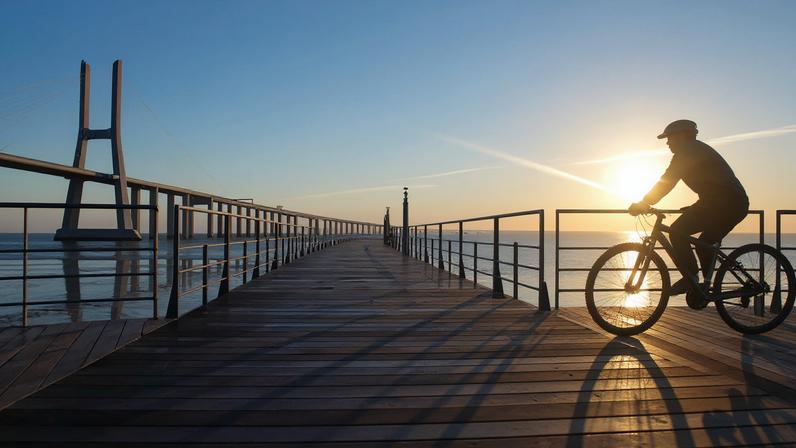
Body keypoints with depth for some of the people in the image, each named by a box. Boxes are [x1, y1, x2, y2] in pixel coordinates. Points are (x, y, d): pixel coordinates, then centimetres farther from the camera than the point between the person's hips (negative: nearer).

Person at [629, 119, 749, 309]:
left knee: (677, 232, -13)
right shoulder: (698, 149, 25)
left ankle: (690, 278, -9)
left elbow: (667, 181, -16)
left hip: (723, 202, -10)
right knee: (705, 244, 19)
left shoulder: (687, 151, -6)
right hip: (736, 204, 10)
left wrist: (643, 204, -14)